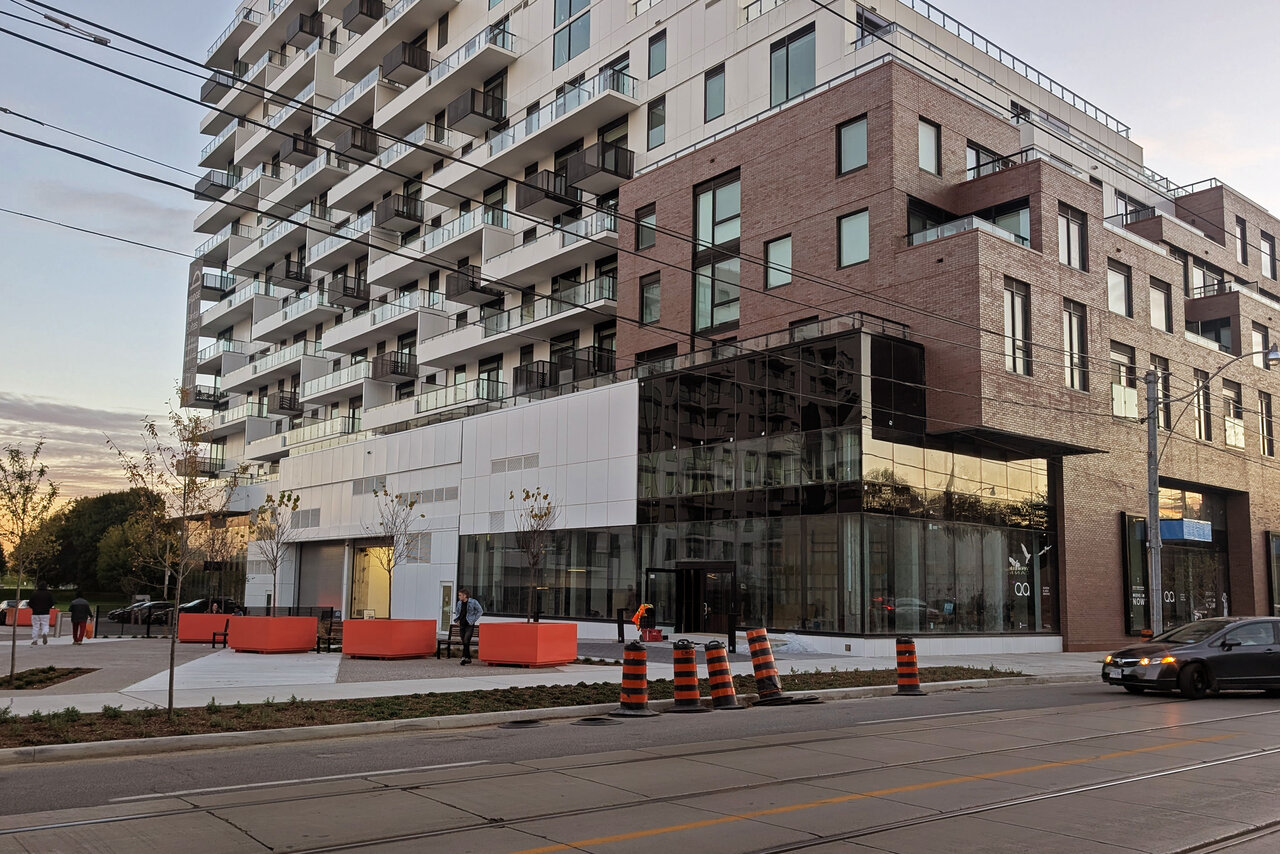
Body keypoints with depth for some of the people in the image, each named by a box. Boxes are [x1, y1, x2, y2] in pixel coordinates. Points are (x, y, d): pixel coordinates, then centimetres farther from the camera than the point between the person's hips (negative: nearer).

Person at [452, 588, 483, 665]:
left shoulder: (473, 602, -8)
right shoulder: (459, 603, 8)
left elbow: (480, 611, -3)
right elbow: (456, 612, 26)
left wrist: (473, 620, -7)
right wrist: (457, 620, 11)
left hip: (469, 625, -6)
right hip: (461, 625, 6)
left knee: (466, 641, -18)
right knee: (464, 642, 8)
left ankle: (464, 657, -17)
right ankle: (468, 659, 18)